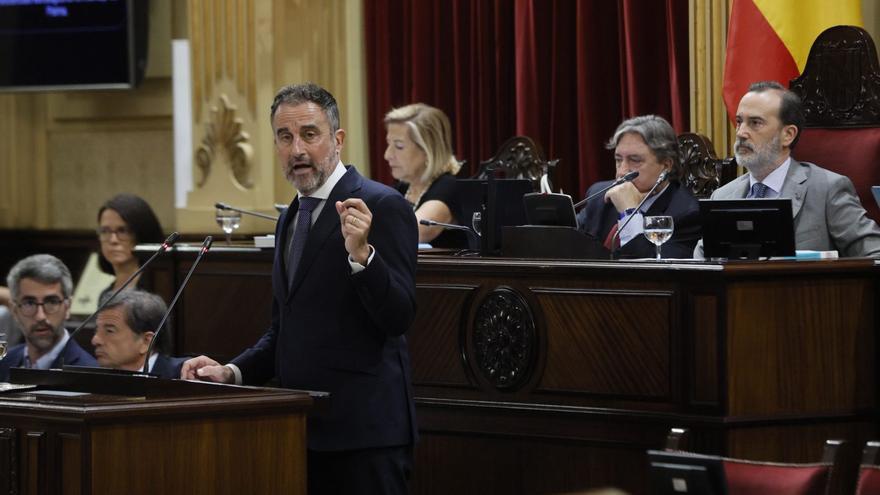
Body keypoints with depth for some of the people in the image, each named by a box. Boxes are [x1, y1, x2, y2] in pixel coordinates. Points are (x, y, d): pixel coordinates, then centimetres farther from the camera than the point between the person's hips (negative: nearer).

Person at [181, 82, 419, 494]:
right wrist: (232, 372, 7)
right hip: (304, 430, 8)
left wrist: (360, 252, -29)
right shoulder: (291, 219, 17)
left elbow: (398, 318, -15)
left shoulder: (382, 206, -7)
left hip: (363, 431, -7)